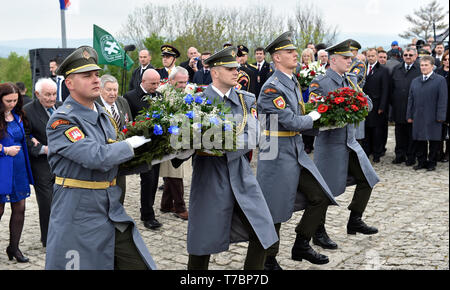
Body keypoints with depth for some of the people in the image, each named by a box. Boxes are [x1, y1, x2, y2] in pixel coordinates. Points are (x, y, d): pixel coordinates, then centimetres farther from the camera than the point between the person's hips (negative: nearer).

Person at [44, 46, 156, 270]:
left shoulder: (103, 116, 12)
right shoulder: (61, 121, -14)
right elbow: (95, 157, -27)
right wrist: (130, 144, -13)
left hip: (113, 213, 7)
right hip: (78, 219, -7)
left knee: (139, 264, 7)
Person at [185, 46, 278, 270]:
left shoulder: (246, 100, 7)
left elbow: (252, 137, -6)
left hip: (240, 173, 4)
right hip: (210, 176, -3)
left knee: (262, 233, 3)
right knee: (204, 236, 5)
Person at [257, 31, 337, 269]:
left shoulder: (293, 82, 12)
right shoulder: (272, 88, -17)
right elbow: (292, 122, -21)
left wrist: (308, 118, 6)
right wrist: (312, 118, -4)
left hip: (297, 151, 9)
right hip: (278, 155, -9)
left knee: (320, 198, 9)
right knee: (275, 210, 2)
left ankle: (301, 246, 25)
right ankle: (269, 259, 19)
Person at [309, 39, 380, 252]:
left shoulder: (352, 80, 11)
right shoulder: (319, 83, -11)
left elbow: (368, 103, 8)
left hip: (350, 142, 8)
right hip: (330, 144, -8)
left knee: (367, 180, 12)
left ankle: (355, 221, 29)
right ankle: (318, 233, 14)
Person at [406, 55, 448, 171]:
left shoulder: (440, 80, -2)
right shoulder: (415, 81, 13)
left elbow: (443, 100, -7)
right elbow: (411, 99, 14)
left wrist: (440, 117, -12)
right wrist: (409, 115, 8)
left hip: (433, 118, -4)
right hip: (418, 117, 4)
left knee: (433, 141, 3)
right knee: (419, 141, 8)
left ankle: (432, 162, 13)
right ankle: (421, 162, 18)